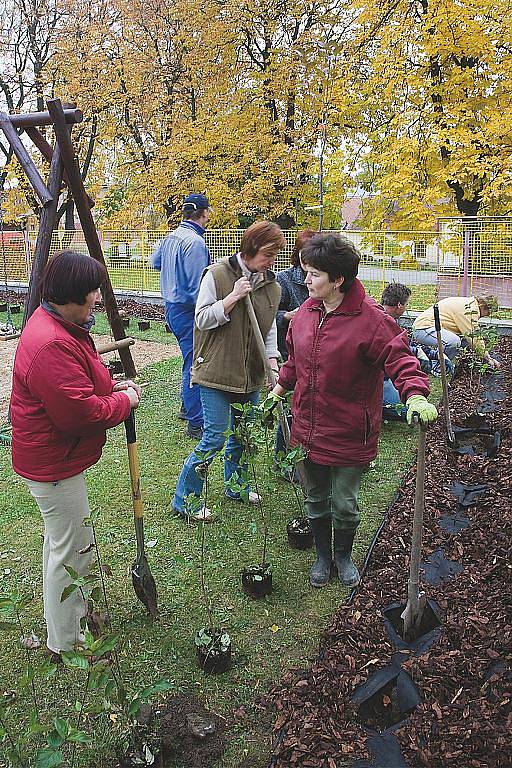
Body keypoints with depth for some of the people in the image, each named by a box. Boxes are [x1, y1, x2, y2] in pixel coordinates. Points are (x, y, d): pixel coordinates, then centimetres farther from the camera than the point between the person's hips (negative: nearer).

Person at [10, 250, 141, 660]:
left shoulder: (59, 323, 4)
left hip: (55, 453, 11)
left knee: (63, 539, 27)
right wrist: (125, 400, -15)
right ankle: (66, 643, 25)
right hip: (54, 463, -11)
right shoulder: (52, 345, -32)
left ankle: (71, 609, 49)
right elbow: (82, 412, -31)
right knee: (72, 549, 5)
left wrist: (111, 386, 1)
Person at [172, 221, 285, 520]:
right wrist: (234, 297, -21)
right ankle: (183, 499, 10)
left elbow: (270, 327, 13)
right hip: (217, 371, -6)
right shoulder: (218, 274, -11)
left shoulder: (271, 284, 6)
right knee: (215, 436, -5)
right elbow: (203, 318, -11)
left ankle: (236, 486, 39)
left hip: (250, 373, 6)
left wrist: (272, 360, 0)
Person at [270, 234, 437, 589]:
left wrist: (415, 395, -36)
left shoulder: (370, 319, -19)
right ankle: (323, 556, 42)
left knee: (344, 504, 13)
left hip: (349, 433, -5)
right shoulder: (307, 311, 1)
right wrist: (280, 389, 19)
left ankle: (344, 555, 41)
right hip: (307, 430, 5)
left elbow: (400, 358, -20)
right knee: (316, 500, 19)